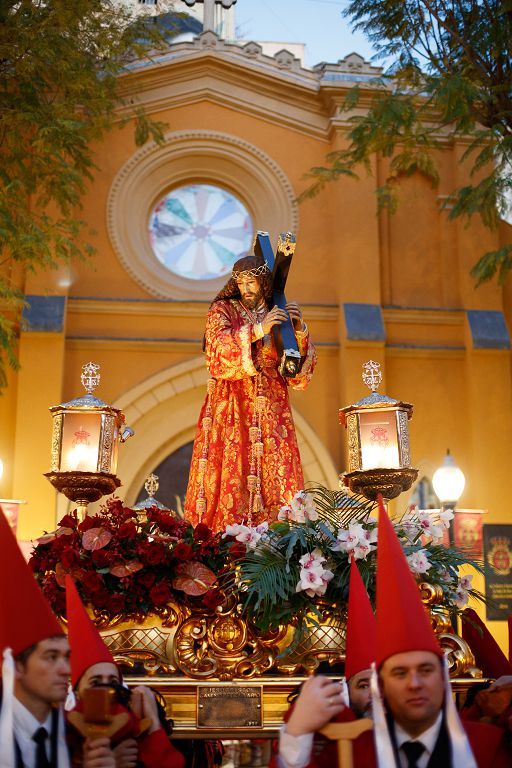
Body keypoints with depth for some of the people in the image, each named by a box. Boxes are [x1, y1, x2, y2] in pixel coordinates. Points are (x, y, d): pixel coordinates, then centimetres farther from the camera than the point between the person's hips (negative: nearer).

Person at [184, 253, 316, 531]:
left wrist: (299, 331, -8)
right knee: (230, 472, -9)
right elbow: (219, 347, -12)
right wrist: (257, 330, -20)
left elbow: (302, 365, 8)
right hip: (231, 407, -2)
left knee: (275, 472, -6)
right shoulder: (222, 310, 7)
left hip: (271, 410, 2)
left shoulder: (280, 315, 13)